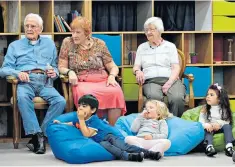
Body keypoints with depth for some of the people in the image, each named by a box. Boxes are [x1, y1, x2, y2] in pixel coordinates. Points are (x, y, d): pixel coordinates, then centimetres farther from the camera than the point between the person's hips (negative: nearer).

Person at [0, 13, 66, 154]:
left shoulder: (49, 44, 26)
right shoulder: (15, 46, 21)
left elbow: (55, 67, 22)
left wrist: (54, 72, -3)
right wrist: (17, 73, -11)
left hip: (44, 82, 1)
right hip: (25, 82, -1)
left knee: (60, 101, -30)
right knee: (22, 97, -38)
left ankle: (42, 134, -28)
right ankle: (37, 135, -38)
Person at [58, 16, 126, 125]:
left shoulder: (99, 44, 11)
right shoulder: (68, 43, 9)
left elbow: (113, 67, 14)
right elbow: (62, 67, 9)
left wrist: (112, 76, -8)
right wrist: (70, 72, -13)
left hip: (103, 81, 2)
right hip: (82, 82, -1)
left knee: (116, 92, -33)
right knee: (86, 94, -39)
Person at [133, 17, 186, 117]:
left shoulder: (170, 46, 16)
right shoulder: (141, 47, 22)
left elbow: (176, 67, 6)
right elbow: (136, 67, 17)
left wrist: (169, 83, -13)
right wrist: (138, 71, -10)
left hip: (170, 79, 0)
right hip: (151, 81, 0)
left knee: (177, 98, -36)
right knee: (155, 97, -39)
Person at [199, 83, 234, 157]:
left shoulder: (224, 109, 2)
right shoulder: (205, 109, 3)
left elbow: (227, 120, -6)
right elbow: (201, 120, -6)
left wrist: (219, 124, -26)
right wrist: (206, 125, -29)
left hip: (220, 127, 0)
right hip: (210, 128, 0)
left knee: (227, 126, -28)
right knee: (207, 130, -32)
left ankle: (229, 146, -45)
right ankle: (209, 147, -57)